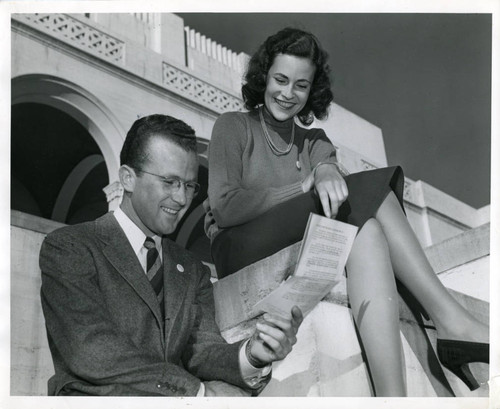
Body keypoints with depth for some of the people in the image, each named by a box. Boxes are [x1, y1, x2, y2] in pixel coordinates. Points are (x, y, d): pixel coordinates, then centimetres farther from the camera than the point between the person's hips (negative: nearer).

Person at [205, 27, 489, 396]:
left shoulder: (312, 140, 25)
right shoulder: (233, 127, 11)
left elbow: (326, 159, 0)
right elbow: (224, 207, -5)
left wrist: (327, 171, -26)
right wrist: (303, 188, -8)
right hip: (241, 253, -5)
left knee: (366, 230, -30)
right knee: (370, 196, -26)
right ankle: (454, 321, -38)